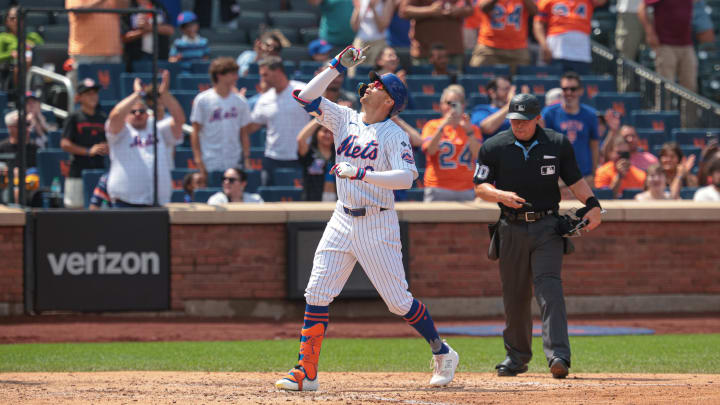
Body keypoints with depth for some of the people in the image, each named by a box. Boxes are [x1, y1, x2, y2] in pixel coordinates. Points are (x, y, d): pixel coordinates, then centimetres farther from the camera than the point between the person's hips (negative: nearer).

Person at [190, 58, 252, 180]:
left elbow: (244, 133, 11)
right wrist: (198, 160, -9)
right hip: (210, 165, -3)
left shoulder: (240, 101, 7)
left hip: (235, 164, 3)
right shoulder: (202, 100, -3)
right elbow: (195, 132, -2)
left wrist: (246, 160, 4)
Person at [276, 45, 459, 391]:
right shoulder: (345, 119, 9)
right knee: (317, 295, -3)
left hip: (377, 225, -6)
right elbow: (307, 97, 5)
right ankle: (305, 372, -1)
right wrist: (339, 66, 0)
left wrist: (360, 173, -29)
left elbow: (406, 177, -23)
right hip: (343, 220, 6)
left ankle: (442, 353, 17)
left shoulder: (394, 135, -9)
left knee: (398, 301, -2)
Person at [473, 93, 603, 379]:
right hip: (512, 228, 2)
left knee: (549, 288, -16)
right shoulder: (494, 148, 2)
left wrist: (592, 204, -7)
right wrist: (501, 195, -17)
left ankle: (558, 355, -25)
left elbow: (575, 180, 10)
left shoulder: (558, 144, 3)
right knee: (514, 294, 8)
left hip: (547, 227, -2)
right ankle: (517, 356, 25)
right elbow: (480, 187, 4)